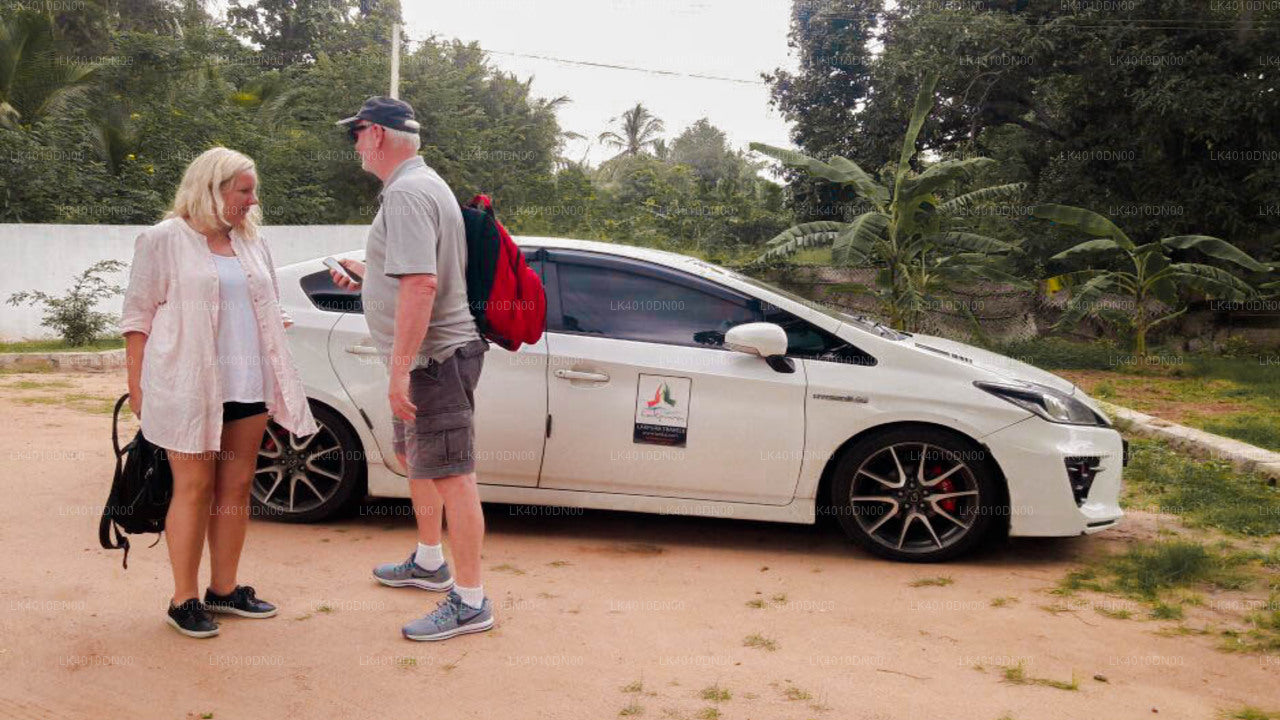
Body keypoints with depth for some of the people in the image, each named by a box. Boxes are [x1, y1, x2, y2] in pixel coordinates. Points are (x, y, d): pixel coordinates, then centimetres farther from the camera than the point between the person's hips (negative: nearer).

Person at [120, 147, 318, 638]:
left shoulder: (252, 245, 16)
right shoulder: (163, 240, -2)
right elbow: (137, 315, -3)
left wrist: (279, 383, 17)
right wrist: (137, 388, -9)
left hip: (246, 387, 6)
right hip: (188, 389, -6)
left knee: (236, 486, 8)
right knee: (194, 488, -2)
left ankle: (225, 589, 20)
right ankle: (184, 600, 8)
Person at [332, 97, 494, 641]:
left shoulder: (406, 193, -18)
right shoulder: (422, 185, 17)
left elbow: (420, 283, -28)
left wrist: (400, 369, -29)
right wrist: (363, 272, 35)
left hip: (434, 356, -12)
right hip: (429, 357, 12)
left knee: (450, 475, -7)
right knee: (414, 458, 24)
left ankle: (471, 602, -1)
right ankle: (429, 563, 40)